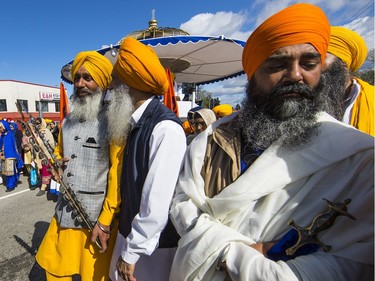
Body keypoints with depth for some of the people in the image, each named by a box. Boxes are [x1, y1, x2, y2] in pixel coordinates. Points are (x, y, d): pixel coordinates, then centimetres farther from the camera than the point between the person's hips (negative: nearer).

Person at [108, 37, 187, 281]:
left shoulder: (165, 128, -25)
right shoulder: (137, 123, 2)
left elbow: (158, 201, -25)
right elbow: (132, 185, 7)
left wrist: (132, 251, -14)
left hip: (154, 244, -7)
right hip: (130, 231, 7)